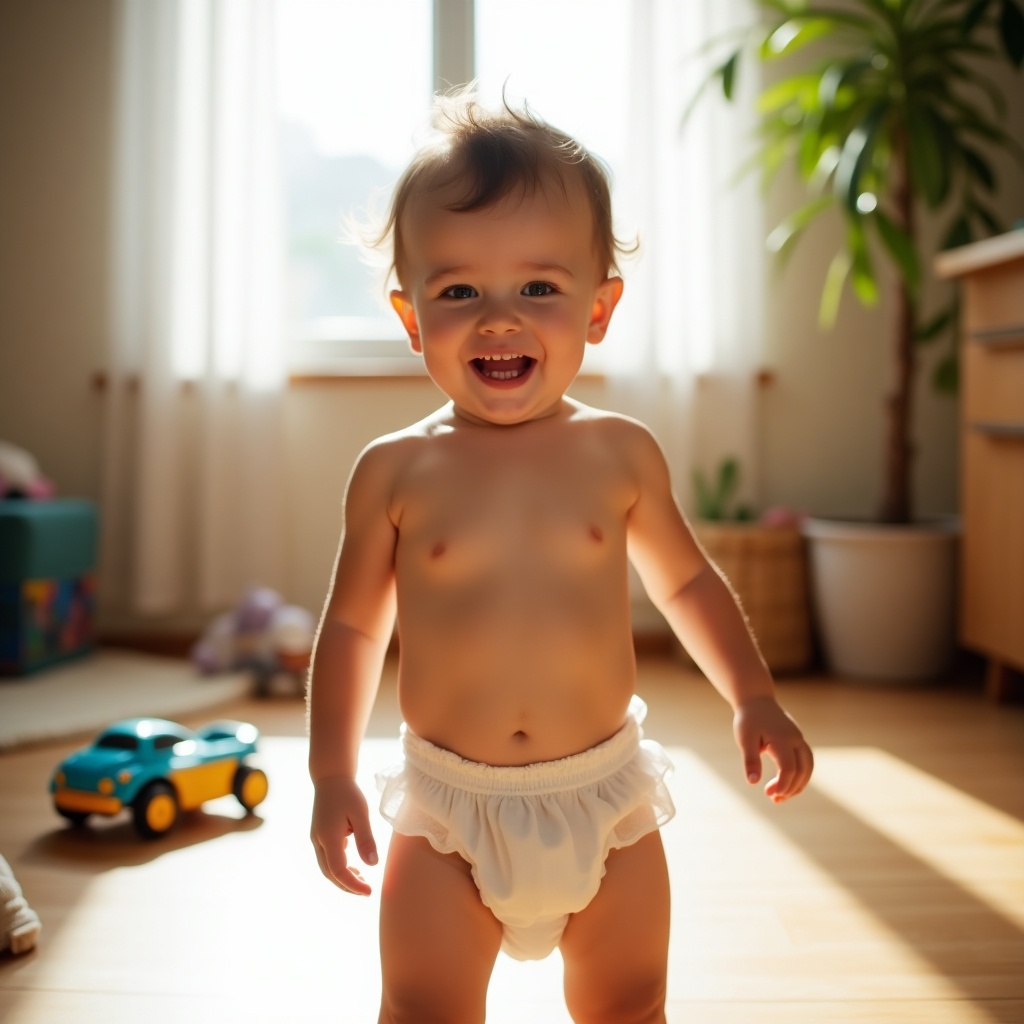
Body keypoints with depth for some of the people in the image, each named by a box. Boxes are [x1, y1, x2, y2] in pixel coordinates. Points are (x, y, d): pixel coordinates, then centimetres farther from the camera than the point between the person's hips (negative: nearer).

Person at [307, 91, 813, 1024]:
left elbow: (685, 578, 10)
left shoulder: (621, 454, -5)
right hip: (448, 806, -1)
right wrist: (333, 776, 0)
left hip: (603, 794, 2)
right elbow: (353, 626, 1)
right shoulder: (395, 471, -9)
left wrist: (754, 697, 3)